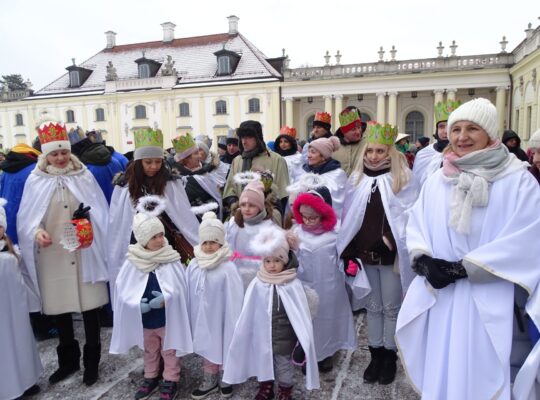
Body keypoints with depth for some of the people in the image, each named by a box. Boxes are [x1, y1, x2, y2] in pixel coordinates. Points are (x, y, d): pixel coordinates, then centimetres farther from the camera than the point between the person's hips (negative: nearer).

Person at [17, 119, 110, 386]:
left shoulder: (84, 176, 1)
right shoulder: (35, 180, 2)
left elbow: (99, 211, 1)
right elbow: (27, 217, 3)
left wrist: (89, 229, -17)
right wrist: (37, 231, -17)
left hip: (83, 253, -1)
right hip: (51, 256, 2)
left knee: (89, 306, 3)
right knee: (59, 306, 13)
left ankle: (91, 362, 21)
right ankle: (68, 361, 32)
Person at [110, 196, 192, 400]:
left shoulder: (172, 260, -14)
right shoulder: (132, 263, -11)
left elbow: (180, 289, -11)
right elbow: (123, 291, -7)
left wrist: (165, 299, -25)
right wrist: (137, 304, -22)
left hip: (169, 317, -2)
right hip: (144, 319, 2)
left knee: (170, 350, 14)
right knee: (149, 350, 23)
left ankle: (170, 380, 33)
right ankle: (150, 378, 43)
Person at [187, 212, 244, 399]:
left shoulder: (228, 268, -21)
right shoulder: (194, 265, -5)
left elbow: (233, 300, -16)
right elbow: (189, 295, 5)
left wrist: (233, 326, -12)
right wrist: (190, 319, 10)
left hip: (219, 318, -4)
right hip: (201, 318, 4)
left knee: (223, 349, 13)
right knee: (206, 350, 19)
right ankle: (210, 381, 40)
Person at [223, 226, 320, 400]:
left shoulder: (293, 285, -19)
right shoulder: (257, 284, -12)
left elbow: (301, 313, -12)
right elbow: (248, 313, -2)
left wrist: (302, 339, -8)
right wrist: (247, 334, 4)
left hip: (283, 334, -2)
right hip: (262, 333, 3)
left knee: (283, 363, 14)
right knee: (263, 360, 20)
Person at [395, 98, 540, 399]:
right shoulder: (437, 181, 8)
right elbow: (416, 225, 7)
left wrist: (462, 268, -16)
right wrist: (425, 260, -12)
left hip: (489, 300, -3)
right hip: (441, 296, 3)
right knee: (441, 375, 14)